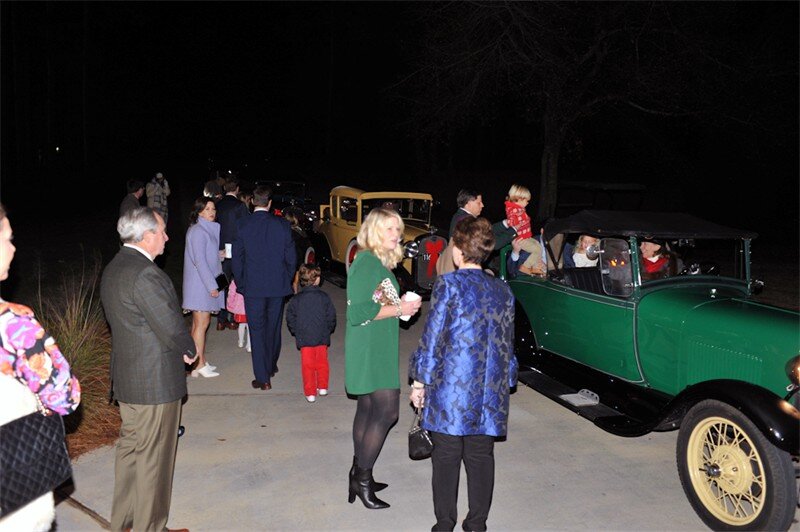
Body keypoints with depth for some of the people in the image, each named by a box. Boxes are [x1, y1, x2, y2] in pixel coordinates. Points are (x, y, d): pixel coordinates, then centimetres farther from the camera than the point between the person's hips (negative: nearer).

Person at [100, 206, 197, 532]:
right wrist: (189, 351, -2)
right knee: (153, 456, 5)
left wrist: (179, 348, 7)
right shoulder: (145, 274, -24)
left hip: (125, 379, 10)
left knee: (130, 447, 21)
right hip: (155, 382, -10)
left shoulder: (113, 269, 8)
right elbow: (171, 325, -23)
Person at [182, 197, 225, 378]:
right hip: (200, 283, -9)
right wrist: (212, 286, -20)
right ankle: (199, 365, -2)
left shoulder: (208, 229, 14)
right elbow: (199, 261, -20)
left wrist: (218, 254, 5)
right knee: (202, 323, -6)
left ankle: (201, 361, 18)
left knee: (199, 322, 12)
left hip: (206, 282, 9)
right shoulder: (198, 231, -15)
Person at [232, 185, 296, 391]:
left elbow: (237, 258, -2)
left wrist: (240, 284, 9)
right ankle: (271, 366, 35)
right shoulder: (281, 225, -5)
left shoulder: (242, 225, -7)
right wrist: (287, 281, 13)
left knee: (257, 330, 4)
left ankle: (263, 378, 3)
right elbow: (290, 257, 0)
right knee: (274, 327, 18)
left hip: (252, 287, -2)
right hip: (277, 286, 2)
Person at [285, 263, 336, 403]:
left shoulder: (296, 299, -5)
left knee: (307, 365, 7)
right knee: (322, 362, 17)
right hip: (322, 338, 1)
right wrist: (328, 330, 15)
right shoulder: (324, 297, -6)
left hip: (304, 338, 0)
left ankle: (310, 393, 10)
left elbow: (290, 318, 0)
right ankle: (323, 387, 28)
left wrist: (296, 332, 14)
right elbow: (331, 317, -2)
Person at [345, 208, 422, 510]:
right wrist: (399, 309, -14)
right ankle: (362, 479, 4)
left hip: (379, 349, 10)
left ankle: (359, 473, 26)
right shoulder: (366, 262, -16)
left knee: (368, 410, 15)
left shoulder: (381, 263, 13)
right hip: (370, 351, -10)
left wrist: (404, 305, 6)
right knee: (387, 411, -8)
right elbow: (358, 312, -21)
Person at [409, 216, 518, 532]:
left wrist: (419, 382, -1)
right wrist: (504, 384, 21)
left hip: (450, 390, -4)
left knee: (446, 458, 8)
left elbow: (432, 338, -11)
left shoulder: (448, 285, -11)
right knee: (480, 458, 13)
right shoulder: (503, 291, 6)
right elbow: (507, 345, 11)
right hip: (489, 392, 5)